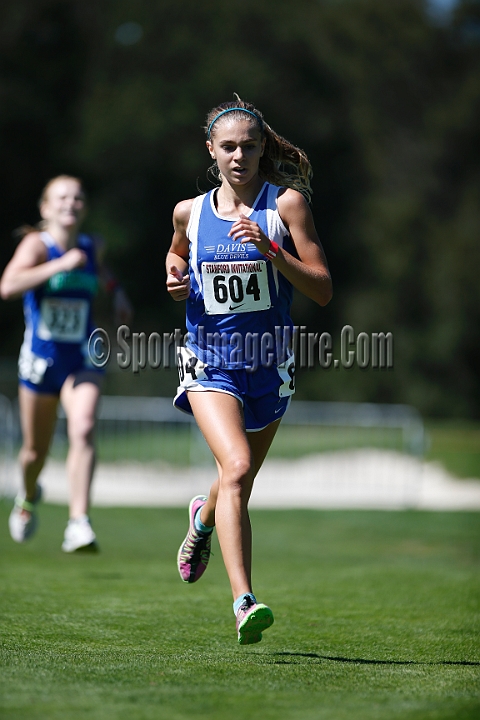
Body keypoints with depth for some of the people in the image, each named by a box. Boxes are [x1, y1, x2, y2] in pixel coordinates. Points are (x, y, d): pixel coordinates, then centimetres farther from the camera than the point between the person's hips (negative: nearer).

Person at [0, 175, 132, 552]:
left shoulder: (92, 246, 3)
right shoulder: (36, 244, -12)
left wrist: (115, 288, 17)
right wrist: (61, 265, -33)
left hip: (82, 361, 2)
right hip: (40, 360, -2)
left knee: (83, 431, -24)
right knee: (35, 450, 12)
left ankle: (79, 523, -30)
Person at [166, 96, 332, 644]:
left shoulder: (287, 203, -7)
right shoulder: (190, 211, 2)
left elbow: (322, 291, -11)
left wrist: (271, 250, -24)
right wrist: (175, 276, 3)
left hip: (269, 367, 1)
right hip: (210, 365, -1)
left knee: (238, 486, 19)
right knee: (236, 467, -25)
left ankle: (204, 518, 57)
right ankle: (243, 602, -31)